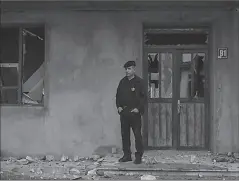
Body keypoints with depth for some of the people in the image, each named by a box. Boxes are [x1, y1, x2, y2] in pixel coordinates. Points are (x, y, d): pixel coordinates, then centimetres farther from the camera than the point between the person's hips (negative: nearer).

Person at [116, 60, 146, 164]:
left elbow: (143, 97, -5)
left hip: (134, 112, -5)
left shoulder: (139, 82, -3)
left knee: (137, 134, -4)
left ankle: (139, 156, 2)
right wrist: (118, 106, 4)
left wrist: (138, 108, -12)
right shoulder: (122, 82, 11)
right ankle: (127, 155, 17)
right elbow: (118, 95, 17)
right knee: (124, 134, 8)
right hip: (123, 112, 5)